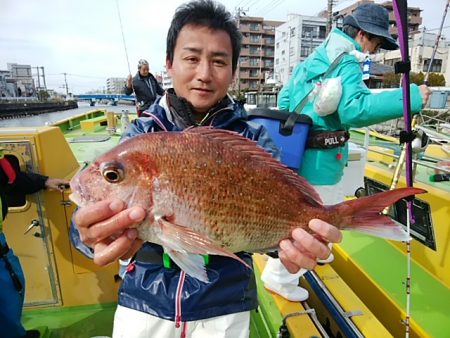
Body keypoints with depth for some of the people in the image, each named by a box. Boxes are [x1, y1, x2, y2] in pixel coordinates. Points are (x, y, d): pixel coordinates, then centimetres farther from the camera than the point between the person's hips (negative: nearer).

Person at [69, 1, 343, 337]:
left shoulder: (254, 139, -7)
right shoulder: (142, 132, -6)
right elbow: (102, 205, -18)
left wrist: (296, 240, -42)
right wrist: (96, 232, -41)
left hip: (223, 307, 0)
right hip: (144, 301, 1)